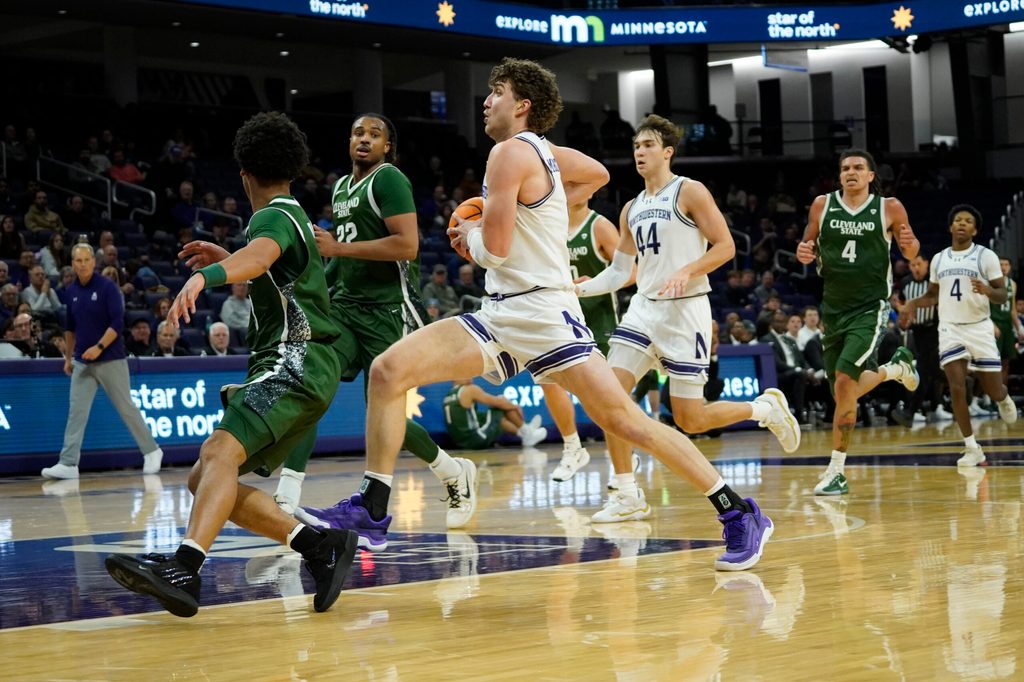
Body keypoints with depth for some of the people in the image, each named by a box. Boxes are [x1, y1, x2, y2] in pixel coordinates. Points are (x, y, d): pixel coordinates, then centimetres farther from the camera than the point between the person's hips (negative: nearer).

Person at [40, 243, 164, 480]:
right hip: (82, 362, 5)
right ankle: (68, 464, -6)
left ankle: (151, 452, 18)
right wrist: (68, 357, 20)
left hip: (110, 360, -5)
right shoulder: (73, 291, 8)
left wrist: (98, 347, -23)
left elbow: (117, 323, -15)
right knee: (76, 411, -4)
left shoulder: (107, 287, -9)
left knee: (126, 408, 3)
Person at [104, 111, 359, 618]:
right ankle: (320, 546, -3)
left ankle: (183, 570, -50)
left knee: (220, 451, -30)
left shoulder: (274, 217, -4)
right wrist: (225, 261, 43)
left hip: (297, 361, -10)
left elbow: (259, 256, -30)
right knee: (203, 479, 4)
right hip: (296, 368, 10)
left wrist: (203, 277, -47)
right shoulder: (295, 217, 25)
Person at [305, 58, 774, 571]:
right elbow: (598, 175, 35)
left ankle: (740, 516, -3)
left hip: (542, 312, -9)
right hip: (500, 314, 9)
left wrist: (470, 232, 5)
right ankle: (372, 511, -2)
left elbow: (494, 247, -18)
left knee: (622, 419, -10)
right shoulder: (546, 154, 15)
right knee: (388, 370, -5)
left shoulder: (511, 152, -11)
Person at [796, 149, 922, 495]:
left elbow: (910, 251, 7)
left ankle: (836, 471, -13)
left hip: (871, 306, -4)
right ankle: (896, 368, 45)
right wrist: (804, 252, -11)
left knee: (844, 380, -21)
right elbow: (809, 244, 13)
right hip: (834, 307, 4)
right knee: (845, 390, 11)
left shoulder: (889, 208, -3)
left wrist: (909, 244, -16)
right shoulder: (822, 205, 2)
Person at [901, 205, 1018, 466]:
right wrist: (914, 303, 1)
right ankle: (972, 449, -4)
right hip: (950, 328, 2)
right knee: (957, 388, -12)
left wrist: (988, 291, -27)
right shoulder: (938, 259, 8)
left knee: (993, 391, 2)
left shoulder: (986, 256, -4)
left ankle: (1004, 398, 43)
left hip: (979, 328, -2)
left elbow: (1003, 296, -5)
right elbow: (933, 295, 21)